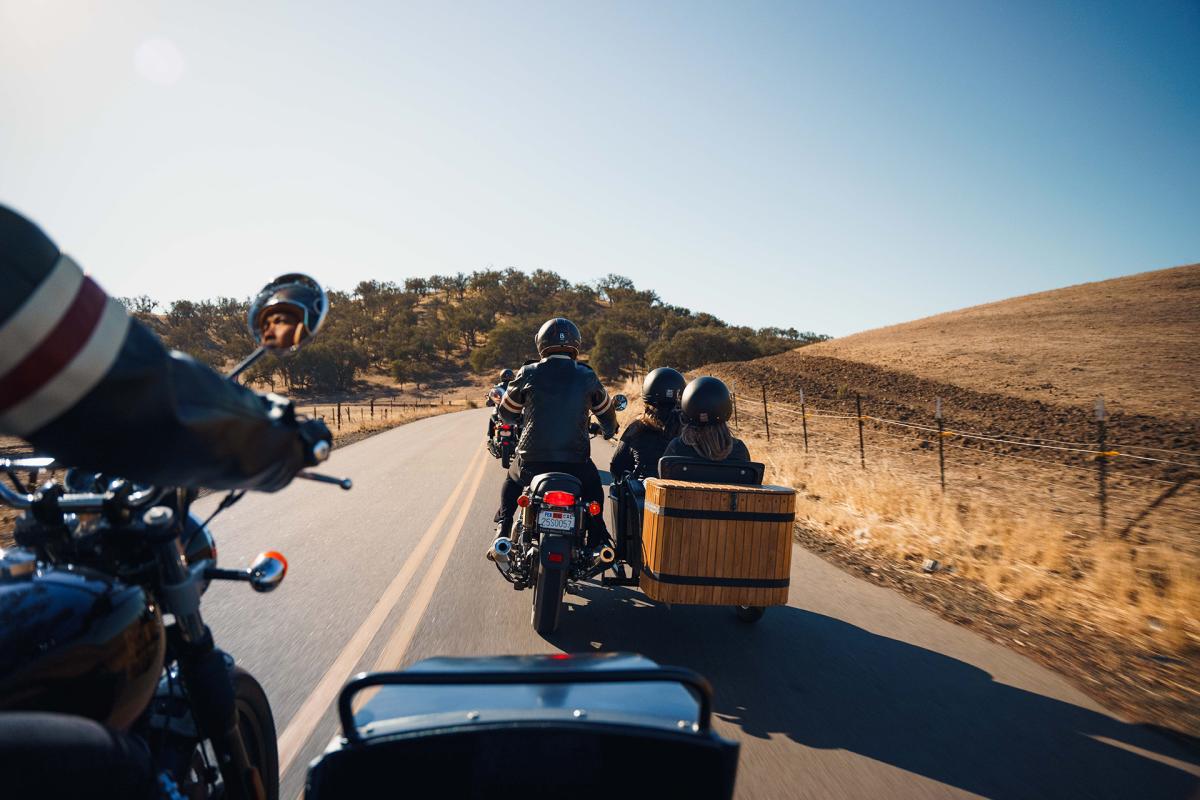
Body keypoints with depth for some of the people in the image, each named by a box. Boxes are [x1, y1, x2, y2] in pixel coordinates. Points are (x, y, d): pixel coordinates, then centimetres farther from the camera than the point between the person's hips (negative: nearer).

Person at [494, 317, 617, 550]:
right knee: (593, 486, 31)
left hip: (531, 460, 0)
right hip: (575, 461, 0)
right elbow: (606, 412, 16)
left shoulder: (528, 374, -1)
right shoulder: (587, 377, 0)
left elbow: (506, 412, 12)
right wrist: (609, 432, 39)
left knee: (512, 480, 33)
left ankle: (503, 527, 21)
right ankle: (596, 537, 20)